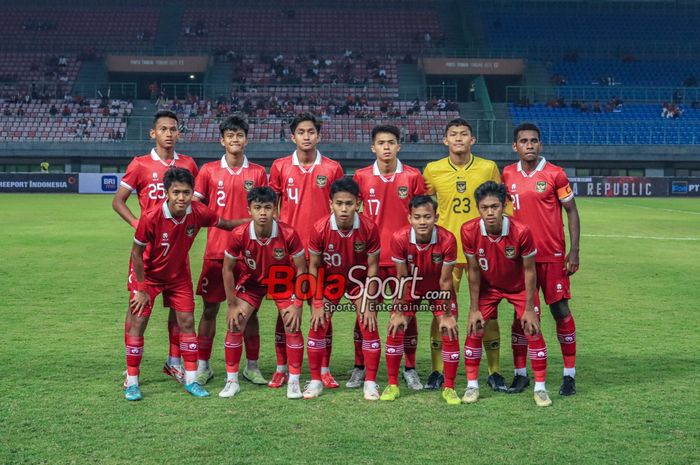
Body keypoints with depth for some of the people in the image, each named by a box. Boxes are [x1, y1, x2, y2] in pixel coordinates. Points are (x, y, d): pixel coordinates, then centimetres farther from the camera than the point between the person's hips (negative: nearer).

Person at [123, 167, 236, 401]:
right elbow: (136, 252, -18)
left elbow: (225, 224, 1)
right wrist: (142, 289, -14)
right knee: (137, 323, -6)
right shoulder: (151, 218, -31)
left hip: (178, 275, 3)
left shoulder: (198, 213, -21)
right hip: (147, 274, -3)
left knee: (187, 322, 1)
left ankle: (190, 379, 13)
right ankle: (131, 382, 6)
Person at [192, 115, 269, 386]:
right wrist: (216, 221, -9)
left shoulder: (258, 173, 4)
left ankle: (252, 366, 16)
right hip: (216, 251, 0)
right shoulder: (209, 171, 3)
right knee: (210, 308, 4)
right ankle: (203, 366, 15)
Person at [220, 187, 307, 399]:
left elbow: (300, 269, -16)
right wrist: (232, 304, -10)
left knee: (293, 326, -11)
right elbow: (228, 268, -11)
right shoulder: (239, 235, -27)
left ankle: (294, 382, 3)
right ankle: (231, 381, 8)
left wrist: (297, 304, -17)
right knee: (234, 325, -7)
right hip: (250, 281, 1)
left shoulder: (288, 234, -30)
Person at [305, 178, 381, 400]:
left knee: (369, 328, -8)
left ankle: (370, 382, 6)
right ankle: (315, 381, 10)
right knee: (317, 327, -6)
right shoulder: (319, 229, -27)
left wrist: (369, 304, -13)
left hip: (359, 280, 0)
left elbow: (372, 266, -14)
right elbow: (314, 266, -13)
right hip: (329, 280, 0)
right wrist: (316, 303, -13)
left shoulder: (369, 228, -27)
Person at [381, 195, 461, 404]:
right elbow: (401, 278, -17)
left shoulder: (447, 240, -32)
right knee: (395, 330, -7)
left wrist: (447, 315, -14)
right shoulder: (399, 238, -29)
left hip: (439, 290, -1)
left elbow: (445, 280, -20)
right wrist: (399, 312, -12)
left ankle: (449, 388, 7)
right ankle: (392, 385, 9)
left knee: (450, 333, -8)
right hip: (411, 287, 1)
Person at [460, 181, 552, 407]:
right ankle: (472, 385, 10)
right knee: (474, 330, -5)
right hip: (488, 286, 2)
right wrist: (474, 309, -9)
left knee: (533, 330, -7)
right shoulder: (469, 231, -26)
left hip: (520, 286, -1)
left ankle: (540, 387, 7)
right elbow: (474, 271, -13)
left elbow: (529, 270, -18)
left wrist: (529, 308, -15)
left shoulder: (521, 231, -32)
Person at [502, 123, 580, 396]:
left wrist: (574, 251, -8)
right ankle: (520, 374, 16)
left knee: (560, 310, -1)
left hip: (552, 255, -3)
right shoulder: (508, 175, 5)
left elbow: (572, 212, -1)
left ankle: (570, 375, 8)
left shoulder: (555, 174, -5)